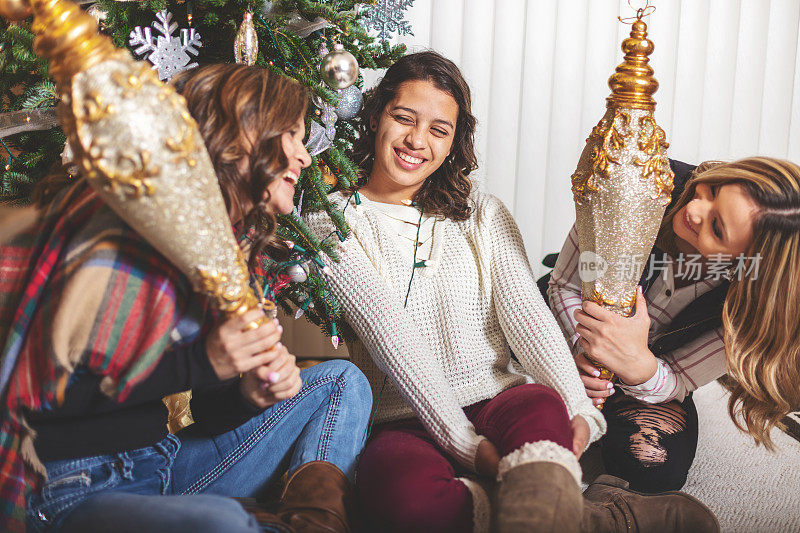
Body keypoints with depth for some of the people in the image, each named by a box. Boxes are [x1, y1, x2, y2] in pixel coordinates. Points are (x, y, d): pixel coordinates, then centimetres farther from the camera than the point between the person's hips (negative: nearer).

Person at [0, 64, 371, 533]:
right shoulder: (138, 225, -16)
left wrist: (248, 394, -9)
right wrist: (197, 365, -21)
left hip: (168, 464, 9)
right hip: (79, 491, -9)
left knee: (342, 381, 10)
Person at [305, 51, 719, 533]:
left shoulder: (484, 215, 16)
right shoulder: (334, 222, 5)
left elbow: (525, 314, 1)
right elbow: (391, 338, -9)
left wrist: (578, 410, -17)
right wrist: (464, 443, -20)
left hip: (498, 404, 2)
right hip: (406, 424, -1)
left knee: (539, 403, -36)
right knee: (402, 493, -38)